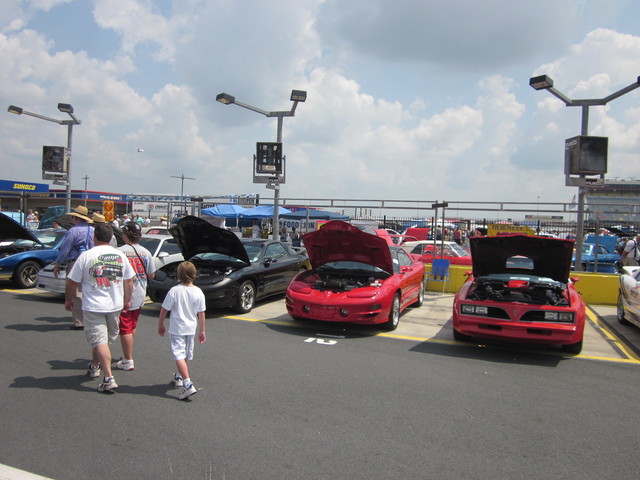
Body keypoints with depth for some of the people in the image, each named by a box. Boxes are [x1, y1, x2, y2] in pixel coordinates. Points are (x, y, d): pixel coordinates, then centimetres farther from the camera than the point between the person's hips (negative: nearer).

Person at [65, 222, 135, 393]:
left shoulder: (86, 256, -10)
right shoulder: (120, 255, 2)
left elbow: (72, 283, -6)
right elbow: (129, 281, 7)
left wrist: (68, 299, 10)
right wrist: (127, 300, 19)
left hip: (93, 306, -4)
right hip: (115, 305, 5)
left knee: (100, 341, -3)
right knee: (106, 339, 21)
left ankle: (109, 378, -9)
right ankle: (94, 367, 40)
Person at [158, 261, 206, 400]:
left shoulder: (174, 291, -15)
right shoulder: (198, 292, -5)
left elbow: (164, 310, -10)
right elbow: (201, 313, 0)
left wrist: (160, 325, 6)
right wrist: (202, 331, 10)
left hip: (177, 328, -5)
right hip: (191, 328, 5)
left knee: (179, 355, -8)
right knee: (186, 355, 20)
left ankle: (188, 384, -20)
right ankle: (179, 377, 40)